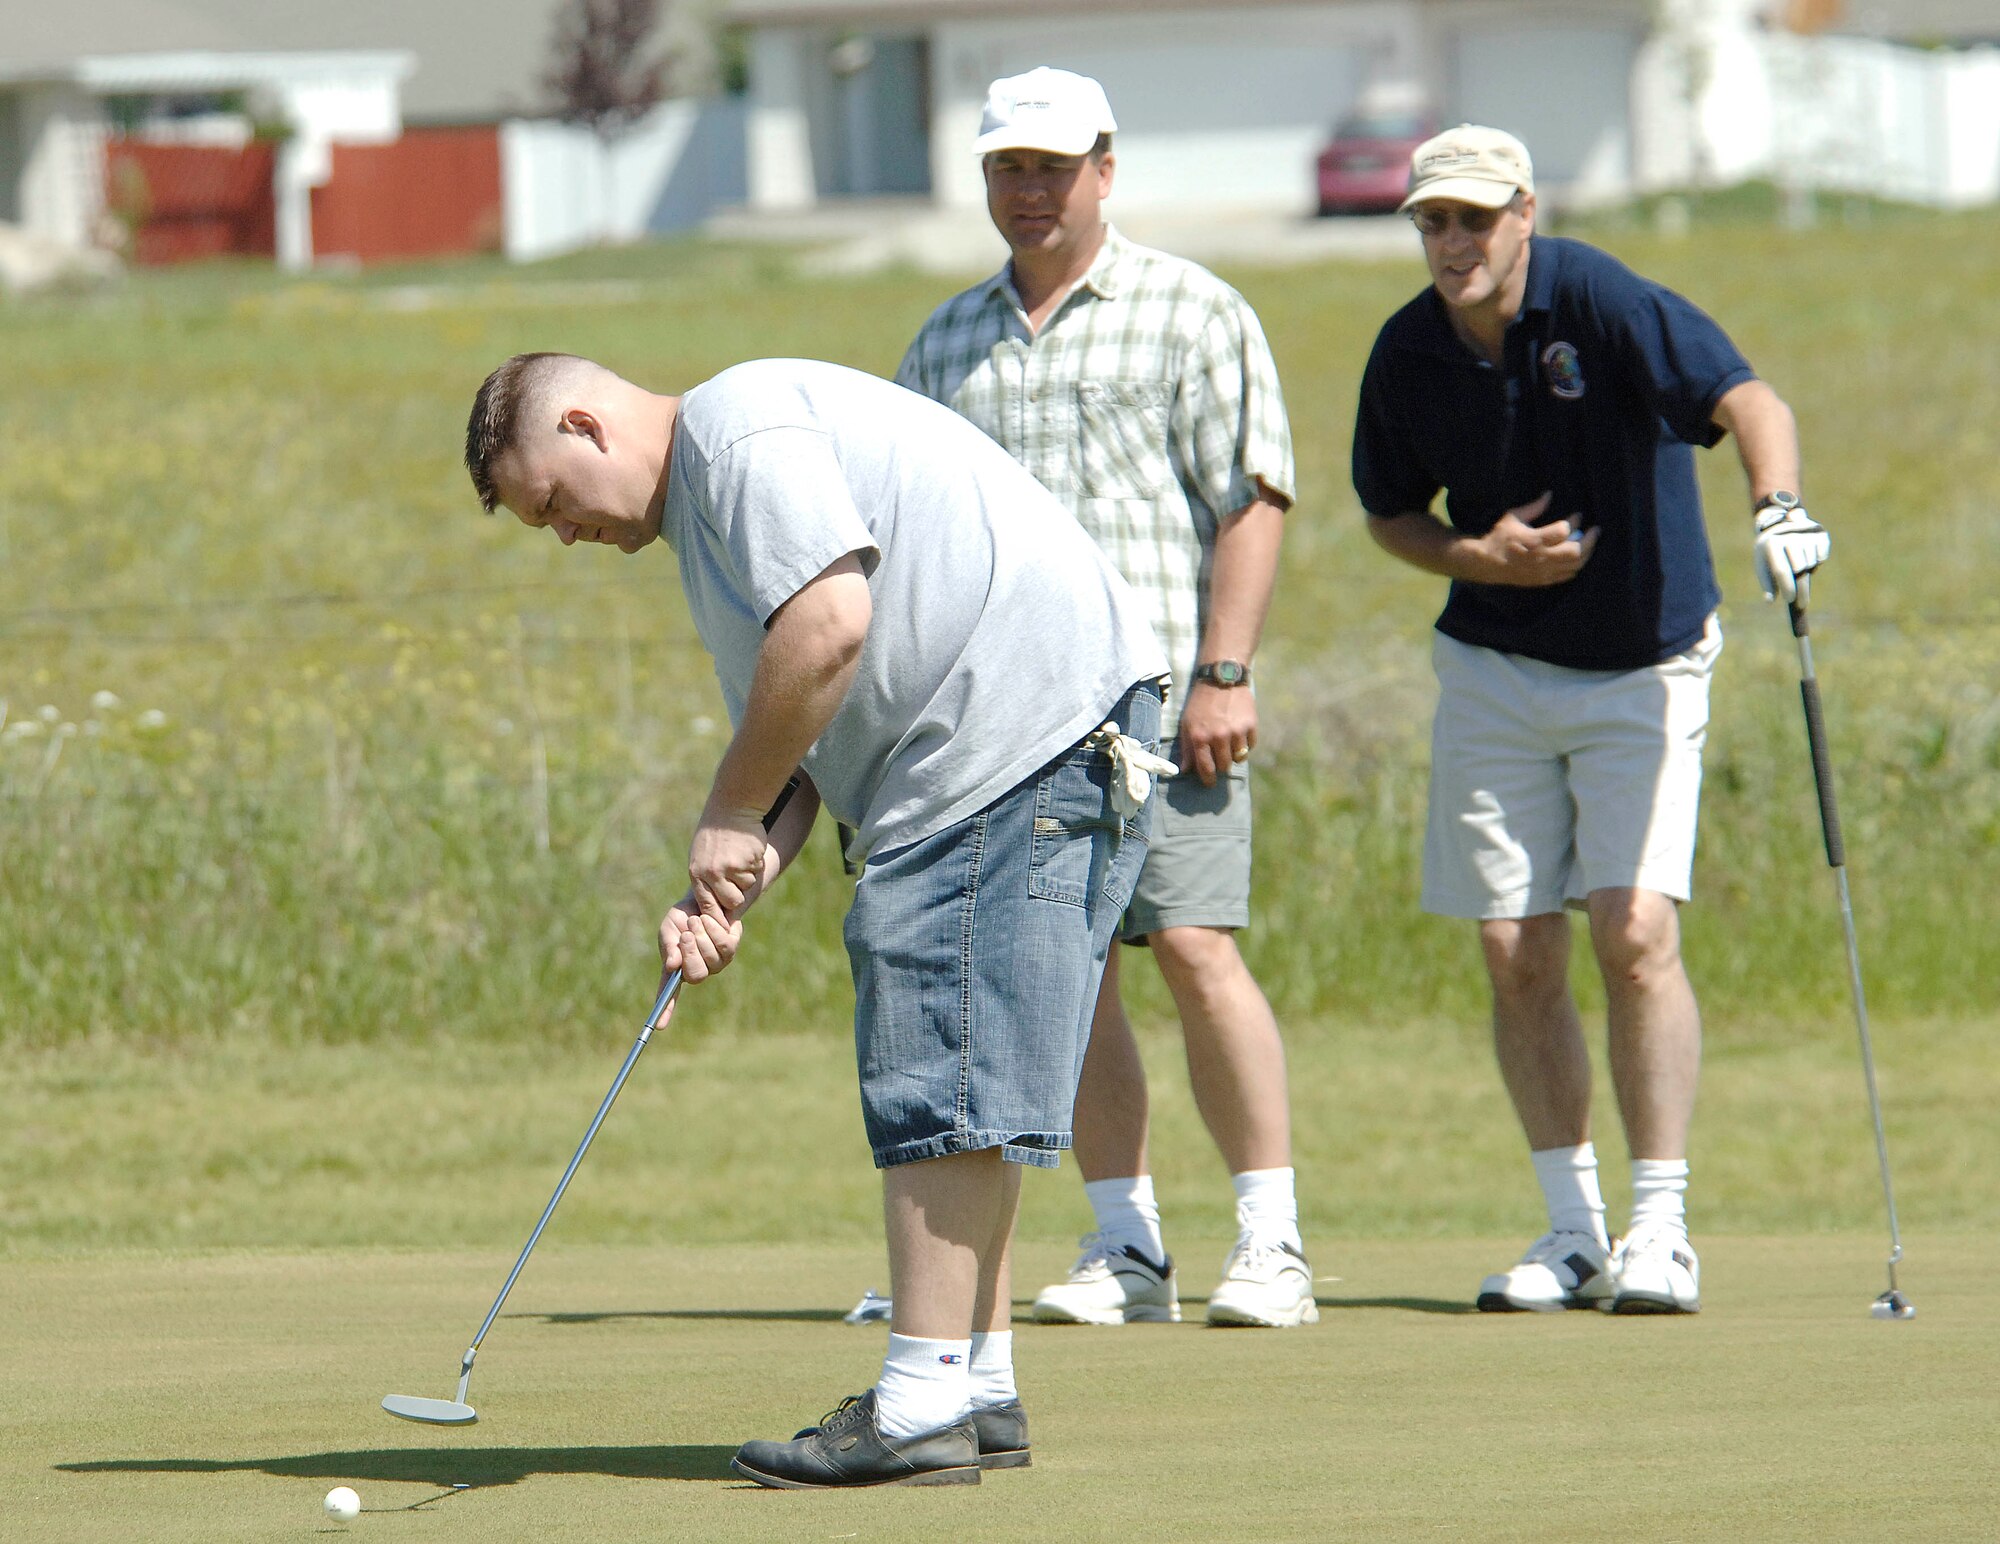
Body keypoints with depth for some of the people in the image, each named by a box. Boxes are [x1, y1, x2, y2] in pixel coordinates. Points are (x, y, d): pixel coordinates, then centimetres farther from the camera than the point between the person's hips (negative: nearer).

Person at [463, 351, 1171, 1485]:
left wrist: (731, 813, -10)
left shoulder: (739, 427, -8)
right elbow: (812, 731, 22)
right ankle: (980, 1387, 18)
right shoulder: (706, 510, 25)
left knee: (940, 1083, -11)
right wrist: (738, 883, 5)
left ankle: (923, 1409, -12)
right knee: (953, 1086, 14)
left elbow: (830, 623, -21)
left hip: (1029, 734, -11)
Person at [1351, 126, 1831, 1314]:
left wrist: (1778, 504, -51)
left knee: (1635, 933, -15)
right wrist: (1480, 559, -10)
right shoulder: (1408, 356, -4)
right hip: (1495, 674, 4)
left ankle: (1661, 1229, -10)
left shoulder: (1603, 304, -18)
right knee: (1519, 957, 1)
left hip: (1644, 669, -4)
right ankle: (1574, 1230, 13)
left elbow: (1747, 399, -31)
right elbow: (1392, 512, 12)